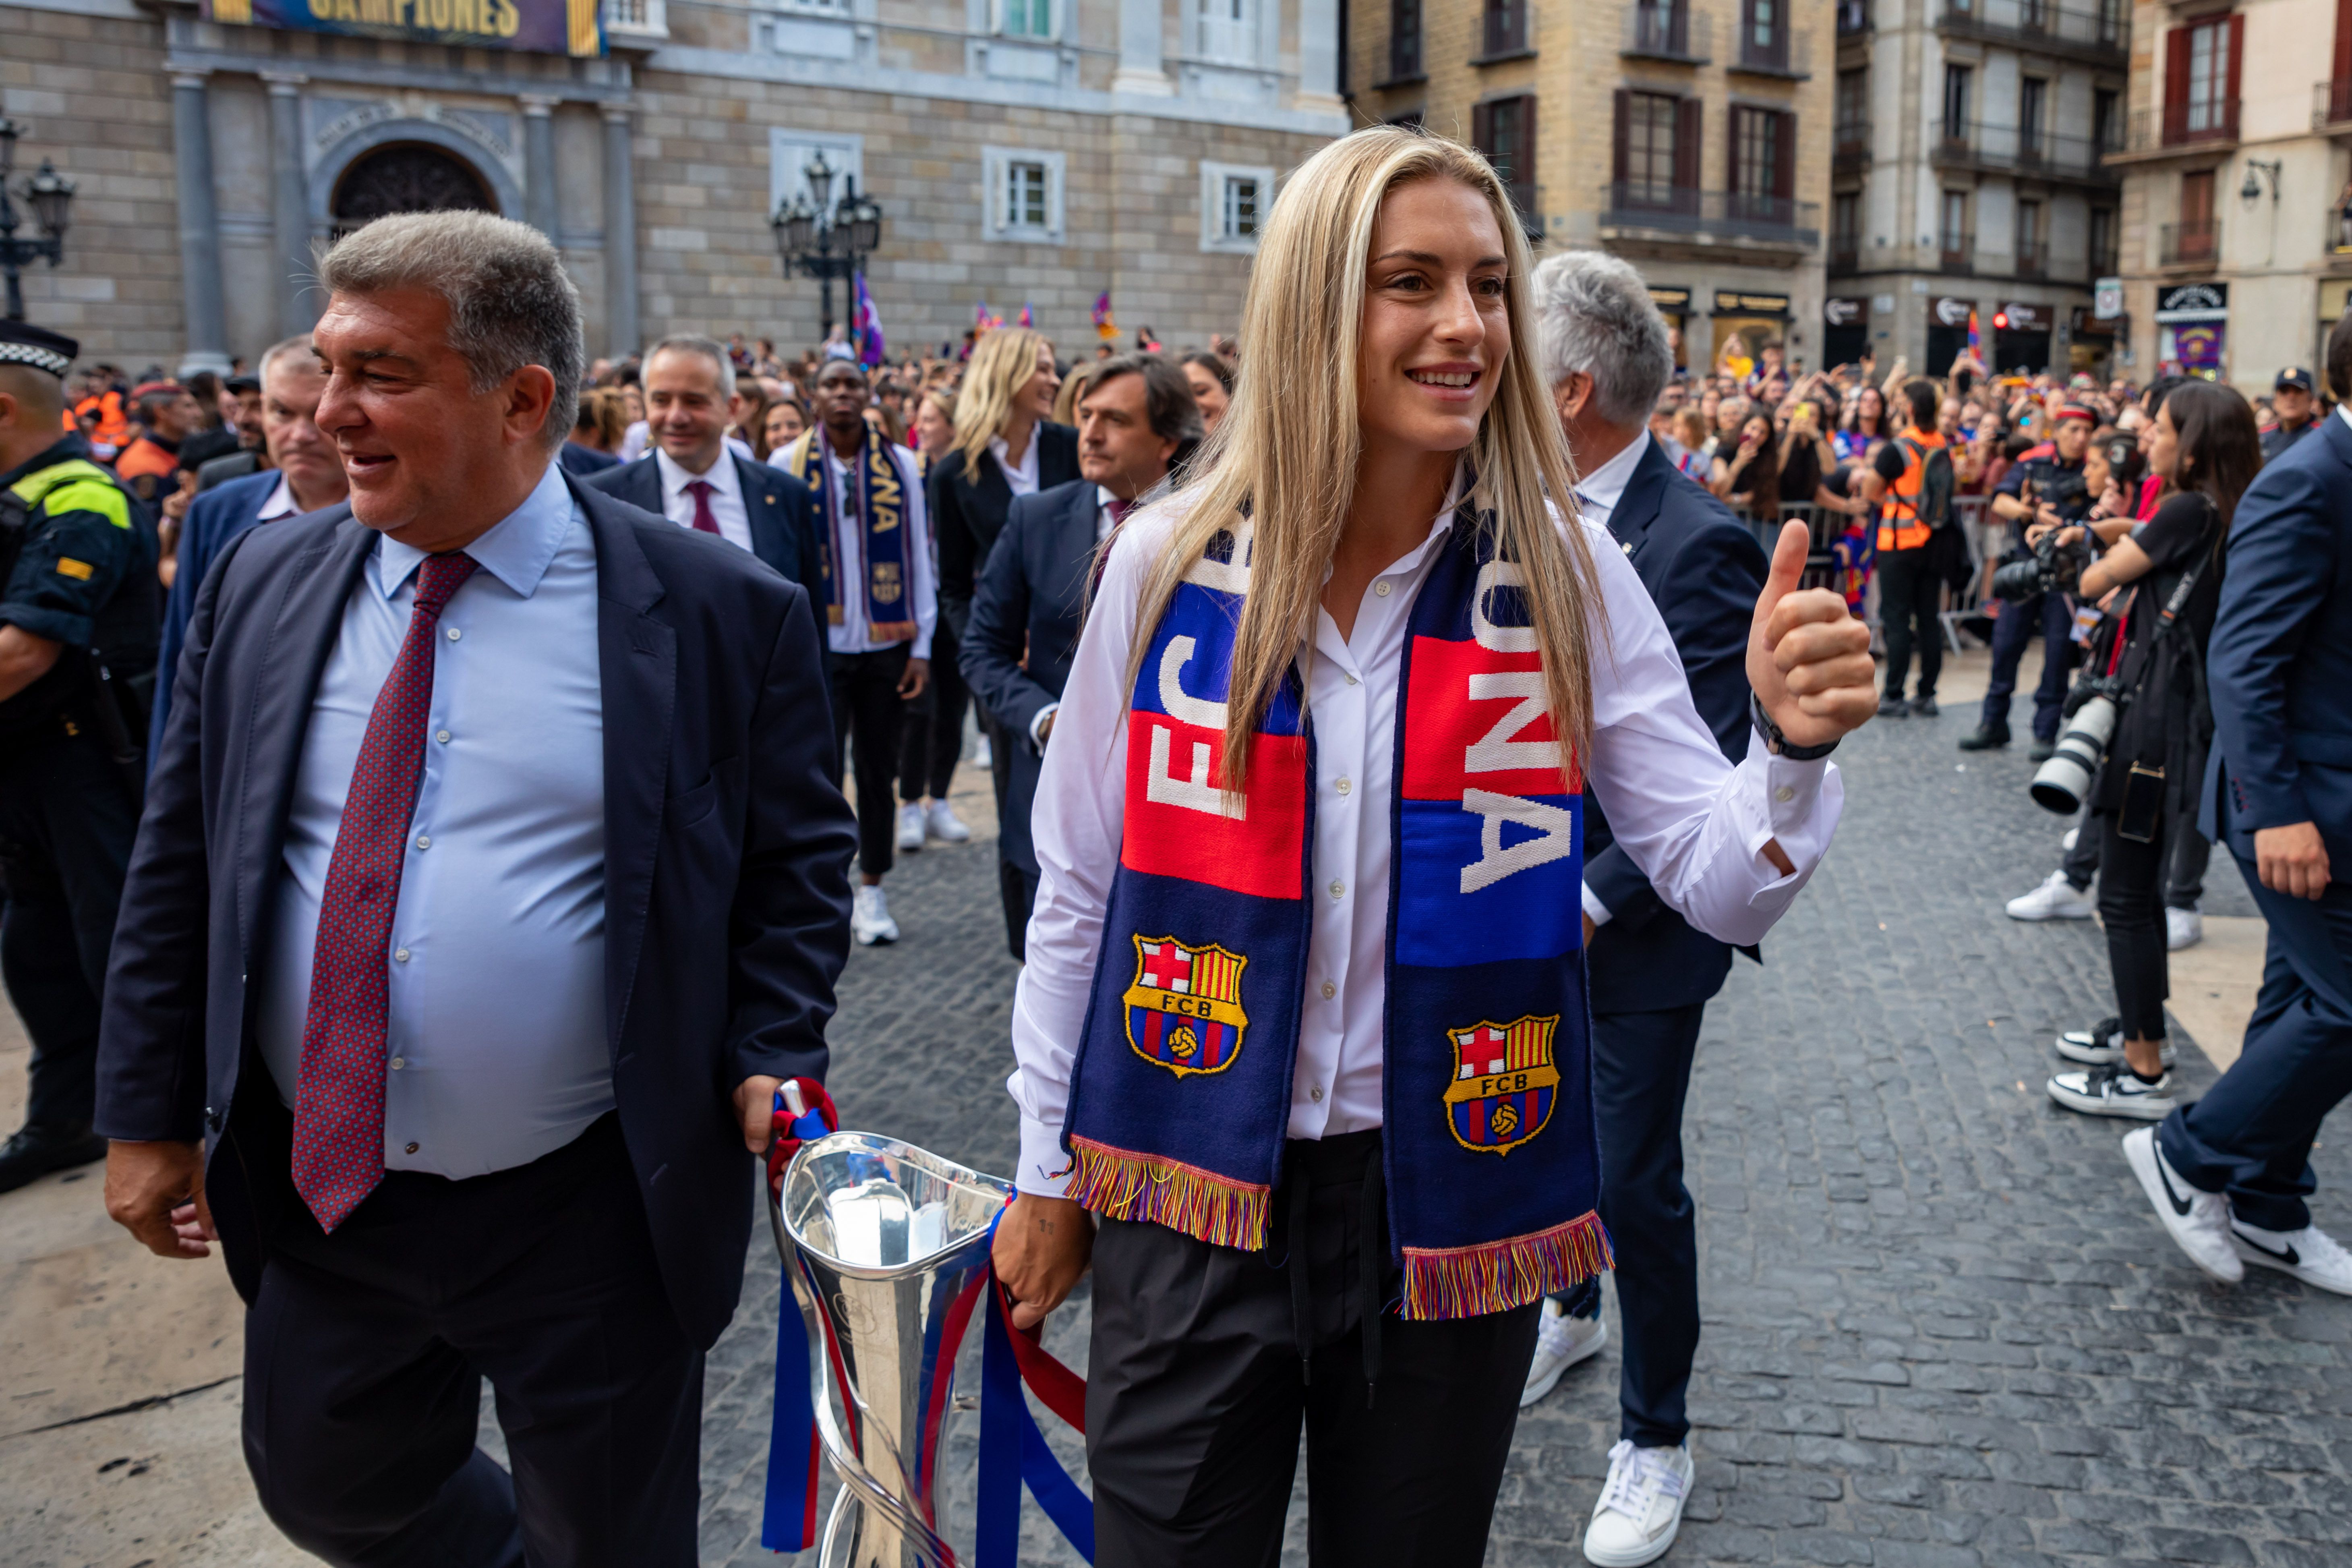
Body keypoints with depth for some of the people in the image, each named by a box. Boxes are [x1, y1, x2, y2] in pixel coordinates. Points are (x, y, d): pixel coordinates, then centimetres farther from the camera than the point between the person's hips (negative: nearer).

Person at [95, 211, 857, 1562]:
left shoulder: (722, 615, -11)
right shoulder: (266, 584, 2)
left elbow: (798, 859, -2)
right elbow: (180, 865, 7)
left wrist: (773, 1058, -13)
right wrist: (152, 1112, 8)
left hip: (591, 1213, -4)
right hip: (318, 1196, 5)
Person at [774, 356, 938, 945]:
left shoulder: (899, 464, 4)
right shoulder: (788, 465, 1)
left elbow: (919, 557, 5)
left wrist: (922, 646, 0)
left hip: (886, 646, 1)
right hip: (819, 646, -1)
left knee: (879, 771, 9)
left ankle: (871, 892, 22)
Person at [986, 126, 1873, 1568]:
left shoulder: (1569, 581, -7)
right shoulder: (1169, 564, -8)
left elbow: (1725, 889, -8)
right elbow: (1080, 890, 1)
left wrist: (1792, 746, -29)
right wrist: (1049, 1172, 6)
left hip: (1445, 1211, 1)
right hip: (1193, 1199, 0)